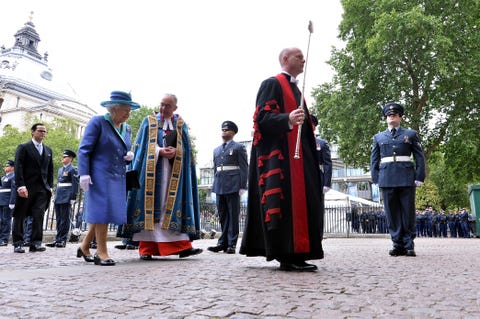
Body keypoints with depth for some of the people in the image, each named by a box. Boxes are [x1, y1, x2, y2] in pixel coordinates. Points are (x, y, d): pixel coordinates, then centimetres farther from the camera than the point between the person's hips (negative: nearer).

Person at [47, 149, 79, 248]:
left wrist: (73, 198, -15)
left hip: (66, 199, -8)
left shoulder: (73, 169, -4)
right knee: (59, 220, 10)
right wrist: (55, 196, 17)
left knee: (65, 220, -3)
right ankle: (57, 240, 14)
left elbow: (75, 185, -10)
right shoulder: (60, 169, 20)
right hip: (58, 198, 8)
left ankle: (62, 240, 1)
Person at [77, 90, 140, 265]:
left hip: (117, 177, 7)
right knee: (102, 211, -6)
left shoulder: (126, 128, 15)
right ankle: (102, 252, 2)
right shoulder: (98, 122, -5)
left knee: (101, 212, 10)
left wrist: (130, 156, 2)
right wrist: (84, 173, -19)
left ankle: (85, 247, 25)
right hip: (100, 175, -7)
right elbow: (84, 149, -9)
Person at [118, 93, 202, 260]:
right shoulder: (148, 121, 11)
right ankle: (146, 249, 1)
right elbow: (142, 145, 3)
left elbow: (185, 146, 7)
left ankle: (182, 246, -7)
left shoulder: (180, 124, 14)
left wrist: (175, 151, -14)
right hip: (151, 169, -1)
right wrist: (159, 151, -14)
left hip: (173, 172, 1)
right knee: (149, 204, -4)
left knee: (172, 205, -4)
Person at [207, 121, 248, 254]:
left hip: (233, 186, -5)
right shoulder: (216, 150, 21)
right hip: (219, 186, 5)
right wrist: (215, 185, 13)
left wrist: (242, 186, -10)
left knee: (233, 215, -1)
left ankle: (232, 244, 3)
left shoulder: (239, 147, 4)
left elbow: (244, 168, -2)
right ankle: (223, 242, 14)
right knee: (222, 215, 8)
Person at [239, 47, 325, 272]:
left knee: (300, 202, 6)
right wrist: (288, 119, -31)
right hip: (280, 156, -10)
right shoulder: (272, 84, -2)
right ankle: (287, 256, -8)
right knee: (285, 203, -13)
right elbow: (262, 117, -15)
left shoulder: (295, 89, 26)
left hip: (298, 155, 10)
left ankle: (296, 255, 12)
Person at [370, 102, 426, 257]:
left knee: (408, 213, 1)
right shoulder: (378, 137, 17)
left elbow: (419, 157, 7)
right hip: (387, 179, 2)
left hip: (406, 179, -1)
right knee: (392, 213, 1)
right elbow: (374, 160, 14)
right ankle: (398, 245, 7)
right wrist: (376, 179, 4)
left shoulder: (411, 134, 12)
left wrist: (419, 177, -2)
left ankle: (409, 246, 8)